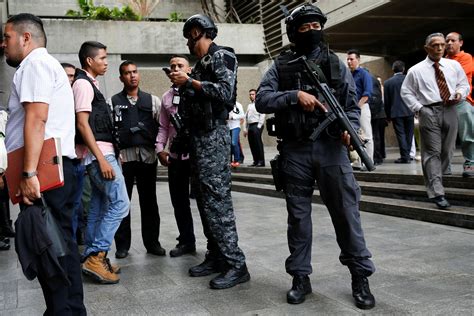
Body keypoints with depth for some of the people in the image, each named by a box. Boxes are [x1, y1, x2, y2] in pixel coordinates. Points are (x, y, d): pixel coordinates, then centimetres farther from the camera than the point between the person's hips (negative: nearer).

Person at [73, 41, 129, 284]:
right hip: (98, 154, -10)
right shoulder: (83, 83, -10)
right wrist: (102, 159, -23)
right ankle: (96, 256, -9)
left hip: (101, 153, 10)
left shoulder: (90, 83, 19)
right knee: (119, 203, -12)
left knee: (99, 206, 11)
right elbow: (82, 124, -18)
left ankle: (92, 258, 17)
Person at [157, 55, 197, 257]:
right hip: (175, 156, 5)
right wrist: (160, 148, 4)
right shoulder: (166, 97, 14)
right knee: (179, 201, 12)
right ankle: (186, 241, 27)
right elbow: (163, 127, 15)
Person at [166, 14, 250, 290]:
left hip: (214, 135, -10)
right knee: (205, 200, 9)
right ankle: (216, 257, 16)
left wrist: (189, 82, -15)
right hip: (199, 135, 10)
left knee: (217, 201, -12)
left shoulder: (221, 56, -4)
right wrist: (183, 84, 11)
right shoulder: (201, 63, 22)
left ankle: (236, 265, -8)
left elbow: (225, 92, -19)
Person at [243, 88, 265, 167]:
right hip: (250, 126, 7)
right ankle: (256, 161, 10)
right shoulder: (249, 105, 22)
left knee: (258, 144, -9)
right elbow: (246, 117, 22)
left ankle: (261, 161, -7)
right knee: (252, 145, 5)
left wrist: (259, 126, -14)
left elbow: (262, 116, -8)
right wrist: (246, 129, 16)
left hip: (257, 126, -7)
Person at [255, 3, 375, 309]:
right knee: (298, 215, 8)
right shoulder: (280, 66, 8)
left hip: (331, 148, 0)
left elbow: (352, 105, 8)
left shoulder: (336, 64, 10)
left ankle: (360, 277, 14)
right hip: (294, 151, 0)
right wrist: (295, 95, -16)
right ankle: (301, 278, 20)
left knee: (346, 211, 1)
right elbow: (261, 100, -3)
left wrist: (350, 128, -12)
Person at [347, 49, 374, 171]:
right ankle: (357, 163, 15)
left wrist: (357, 106, -17)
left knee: (366, 137, -3)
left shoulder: (364, 74, -3)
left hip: (362, 107, -7)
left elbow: (367, 93, -12)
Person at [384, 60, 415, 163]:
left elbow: (386, 101, 2)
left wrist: (388, 115, 9)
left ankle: (404, 156, -3)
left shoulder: (387, 82, -2)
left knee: (401, 134, 0)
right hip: (409, 111, 1)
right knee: (409, 133, 11)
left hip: (396, 112, -1)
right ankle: (408, 154, 16)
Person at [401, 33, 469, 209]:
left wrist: (460, 93, -3)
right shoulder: (416, 70, 3)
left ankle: (433, 181, 29)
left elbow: (464, 84, 19)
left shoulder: (454, 66, 12)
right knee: (432, 152, -8)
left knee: (447, 151, 9)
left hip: (450, 110, 4)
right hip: (429, 112, -4)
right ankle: (437, 194, -11)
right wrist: (418, 108, -5)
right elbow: (406, 92, 6)